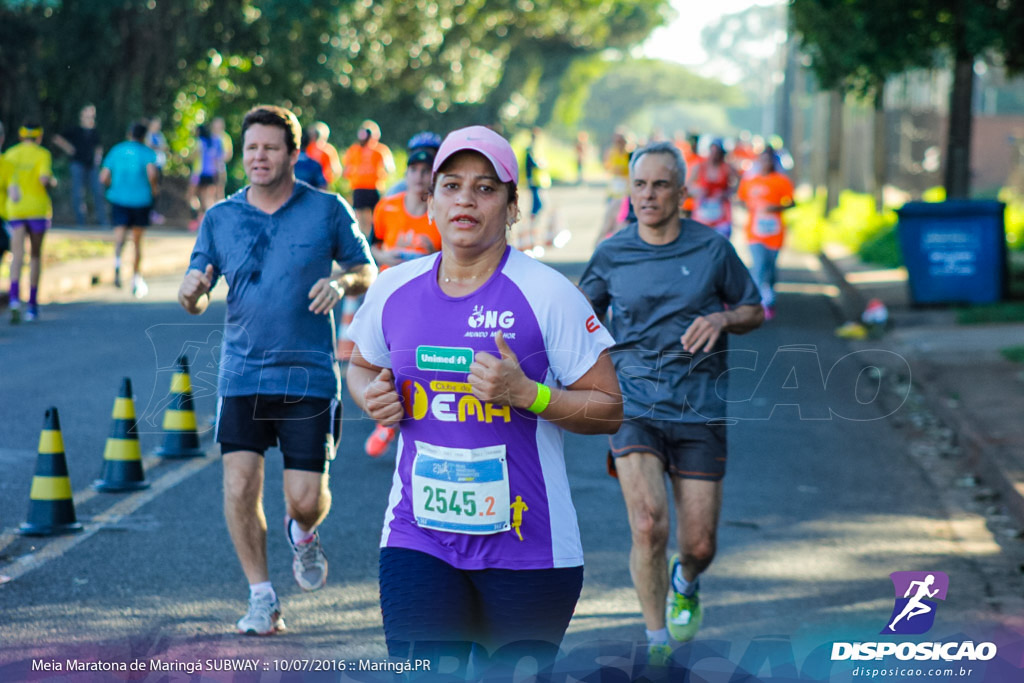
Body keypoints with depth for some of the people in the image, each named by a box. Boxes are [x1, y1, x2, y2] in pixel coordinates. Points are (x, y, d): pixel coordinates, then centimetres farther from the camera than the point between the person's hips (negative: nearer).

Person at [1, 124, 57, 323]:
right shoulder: (42, 154, -4)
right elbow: (44, 178, -19)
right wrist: (53, 182, 3)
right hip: (38, 208, -2)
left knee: (17, 256, -7)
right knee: (35, 255, 13)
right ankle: (32, 303, 16)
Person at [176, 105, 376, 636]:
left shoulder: (327, 210, 0)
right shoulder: (219, 218, 6)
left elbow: (367, 271, 8)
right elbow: (195, 300, 7)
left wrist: (342, 282, -14)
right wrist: (192, 291, -18)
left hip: (309, 376, -2)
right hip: (242, 374, 2)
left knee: (306, 498, -4)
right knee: (239, 488, -9)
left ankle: (303, 535, 34)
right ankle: (262, 599, 7)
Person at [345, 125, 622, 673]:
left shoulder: (546, 293, -6)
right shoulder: (394, 290, 6)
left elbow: (609, 410, -4)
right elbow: (361, 366, 26)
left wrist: (525, 394, -18)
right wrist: (370, 396, 3)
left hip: (524, 544, -2)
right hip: (419, 539, 2)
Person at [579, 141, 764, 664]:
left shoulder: (712, 249, 1)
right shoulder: (611, 255, 3)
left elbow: (753, 311, 12)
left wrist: (722, 318, -9)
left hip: (700, 408, 1)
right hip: (634, 402, 0)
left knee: (700, 546, 2)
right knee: (648, 525, -20)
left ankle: (685, 583, 41)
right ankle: (656, 644, -4)